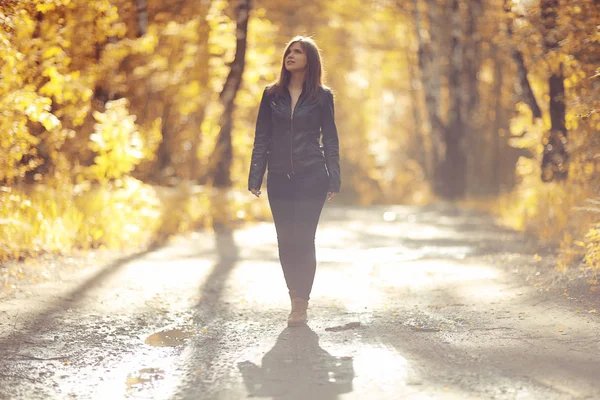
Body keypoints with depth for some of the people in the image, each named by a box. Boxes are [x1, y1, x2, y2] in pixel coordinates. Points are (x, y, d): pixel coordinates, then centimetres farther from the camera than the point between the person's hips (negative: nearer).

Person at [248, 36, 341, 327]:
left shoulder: (322, 96, 3)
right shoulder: (272, 95, 8)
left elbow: (330, 140, 4)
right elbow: (261, 139, 8)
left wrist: (334, 180, -2)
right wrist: (255, 178, 2)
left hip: (311, 177, -3)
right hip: (279, 179, 3)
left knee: (303, 240, -6)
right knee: (286, 242, 4)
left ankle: (301, 304, 1)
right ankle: (296, 299, 16)